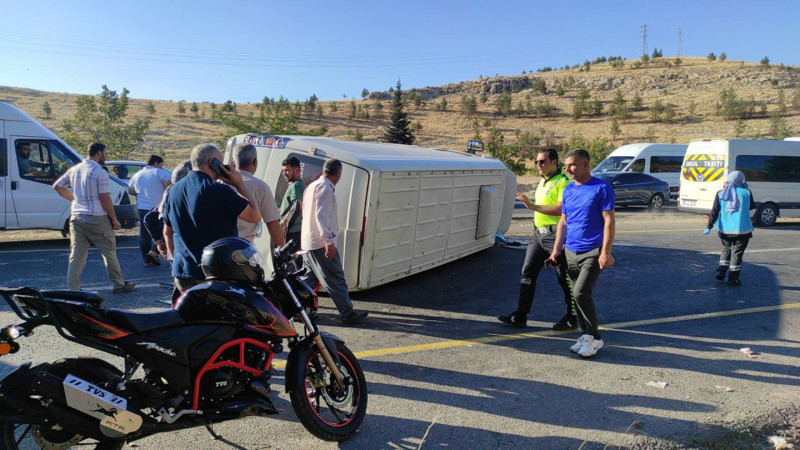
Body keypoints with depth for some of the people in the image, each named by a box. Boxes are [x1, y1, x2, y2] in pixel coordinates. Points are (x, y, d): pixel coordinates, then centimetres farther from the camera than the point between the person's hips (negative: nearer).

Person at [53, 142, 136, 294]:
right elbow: (105, 199, -15)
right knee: (109, 252, 6)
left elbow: (57, 186, 18)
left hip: (76, 217, 6)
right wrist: (115, 220, -8)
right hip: (97, 218, -6)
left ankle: (72, 289, 3)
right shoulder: (100, 172, -12)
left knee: (76, 255, 6)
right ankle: (119, 285, 16)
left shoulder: (74, 169, 10)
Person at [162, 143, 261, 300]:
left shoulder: (174, 190, 8)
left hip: (181, 274, 7)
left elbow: (167, 232, 15)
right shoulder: (218, 191, -16)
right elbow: (254, 215, -11)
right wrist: (239, 184, -3)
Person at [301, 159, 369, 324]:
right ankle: (347, 314, 3)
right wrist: (329, 241, -24)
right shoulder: (326, 188, -14)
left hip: (307, 241, 10)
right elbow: (321, 215, -23)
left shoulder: (312, 186, 17)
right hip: (321, 243, -10)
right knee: (335, 279, -3)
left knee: (309, 277, 16)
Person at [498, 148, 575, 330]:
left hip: (555, 234, -9)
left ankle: (571, 319, 15)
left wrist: (533, 206, -25)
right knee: (528, 272, 5)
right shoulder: (542, 182, 17)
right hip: (538, 233, 9)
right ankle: (520, 316, 10)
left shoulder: (563, 182, -11)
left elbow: (560, 209, -23)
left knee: (564, 277, 2)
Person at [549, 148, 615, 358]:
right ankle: (586, 335, 23)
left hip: (592, 252, -6)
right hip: (571, 252, 7)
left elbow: (608, 221, -10)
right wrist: (556, 249, 12)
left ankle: (594, 337, 1)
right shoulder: (568, 190, 12)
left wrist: (605, 252, -16)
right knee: (578, 295, 10)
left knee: (581, 293, -15)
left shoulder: (601, 188, -7)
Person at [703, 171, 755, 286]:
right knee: (737, 253, 4)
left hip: (724, 229, 3)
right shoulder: (746, 193, -5)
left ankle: (721, 271, 14)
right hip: (742, 229, -3)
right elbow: (752, 206, 14)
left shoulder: (720, 194, -1)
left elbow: (714, 211, -5)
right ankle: (733, 278, 5)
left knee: (726, 249, 22)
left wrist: (709, 226, -5)